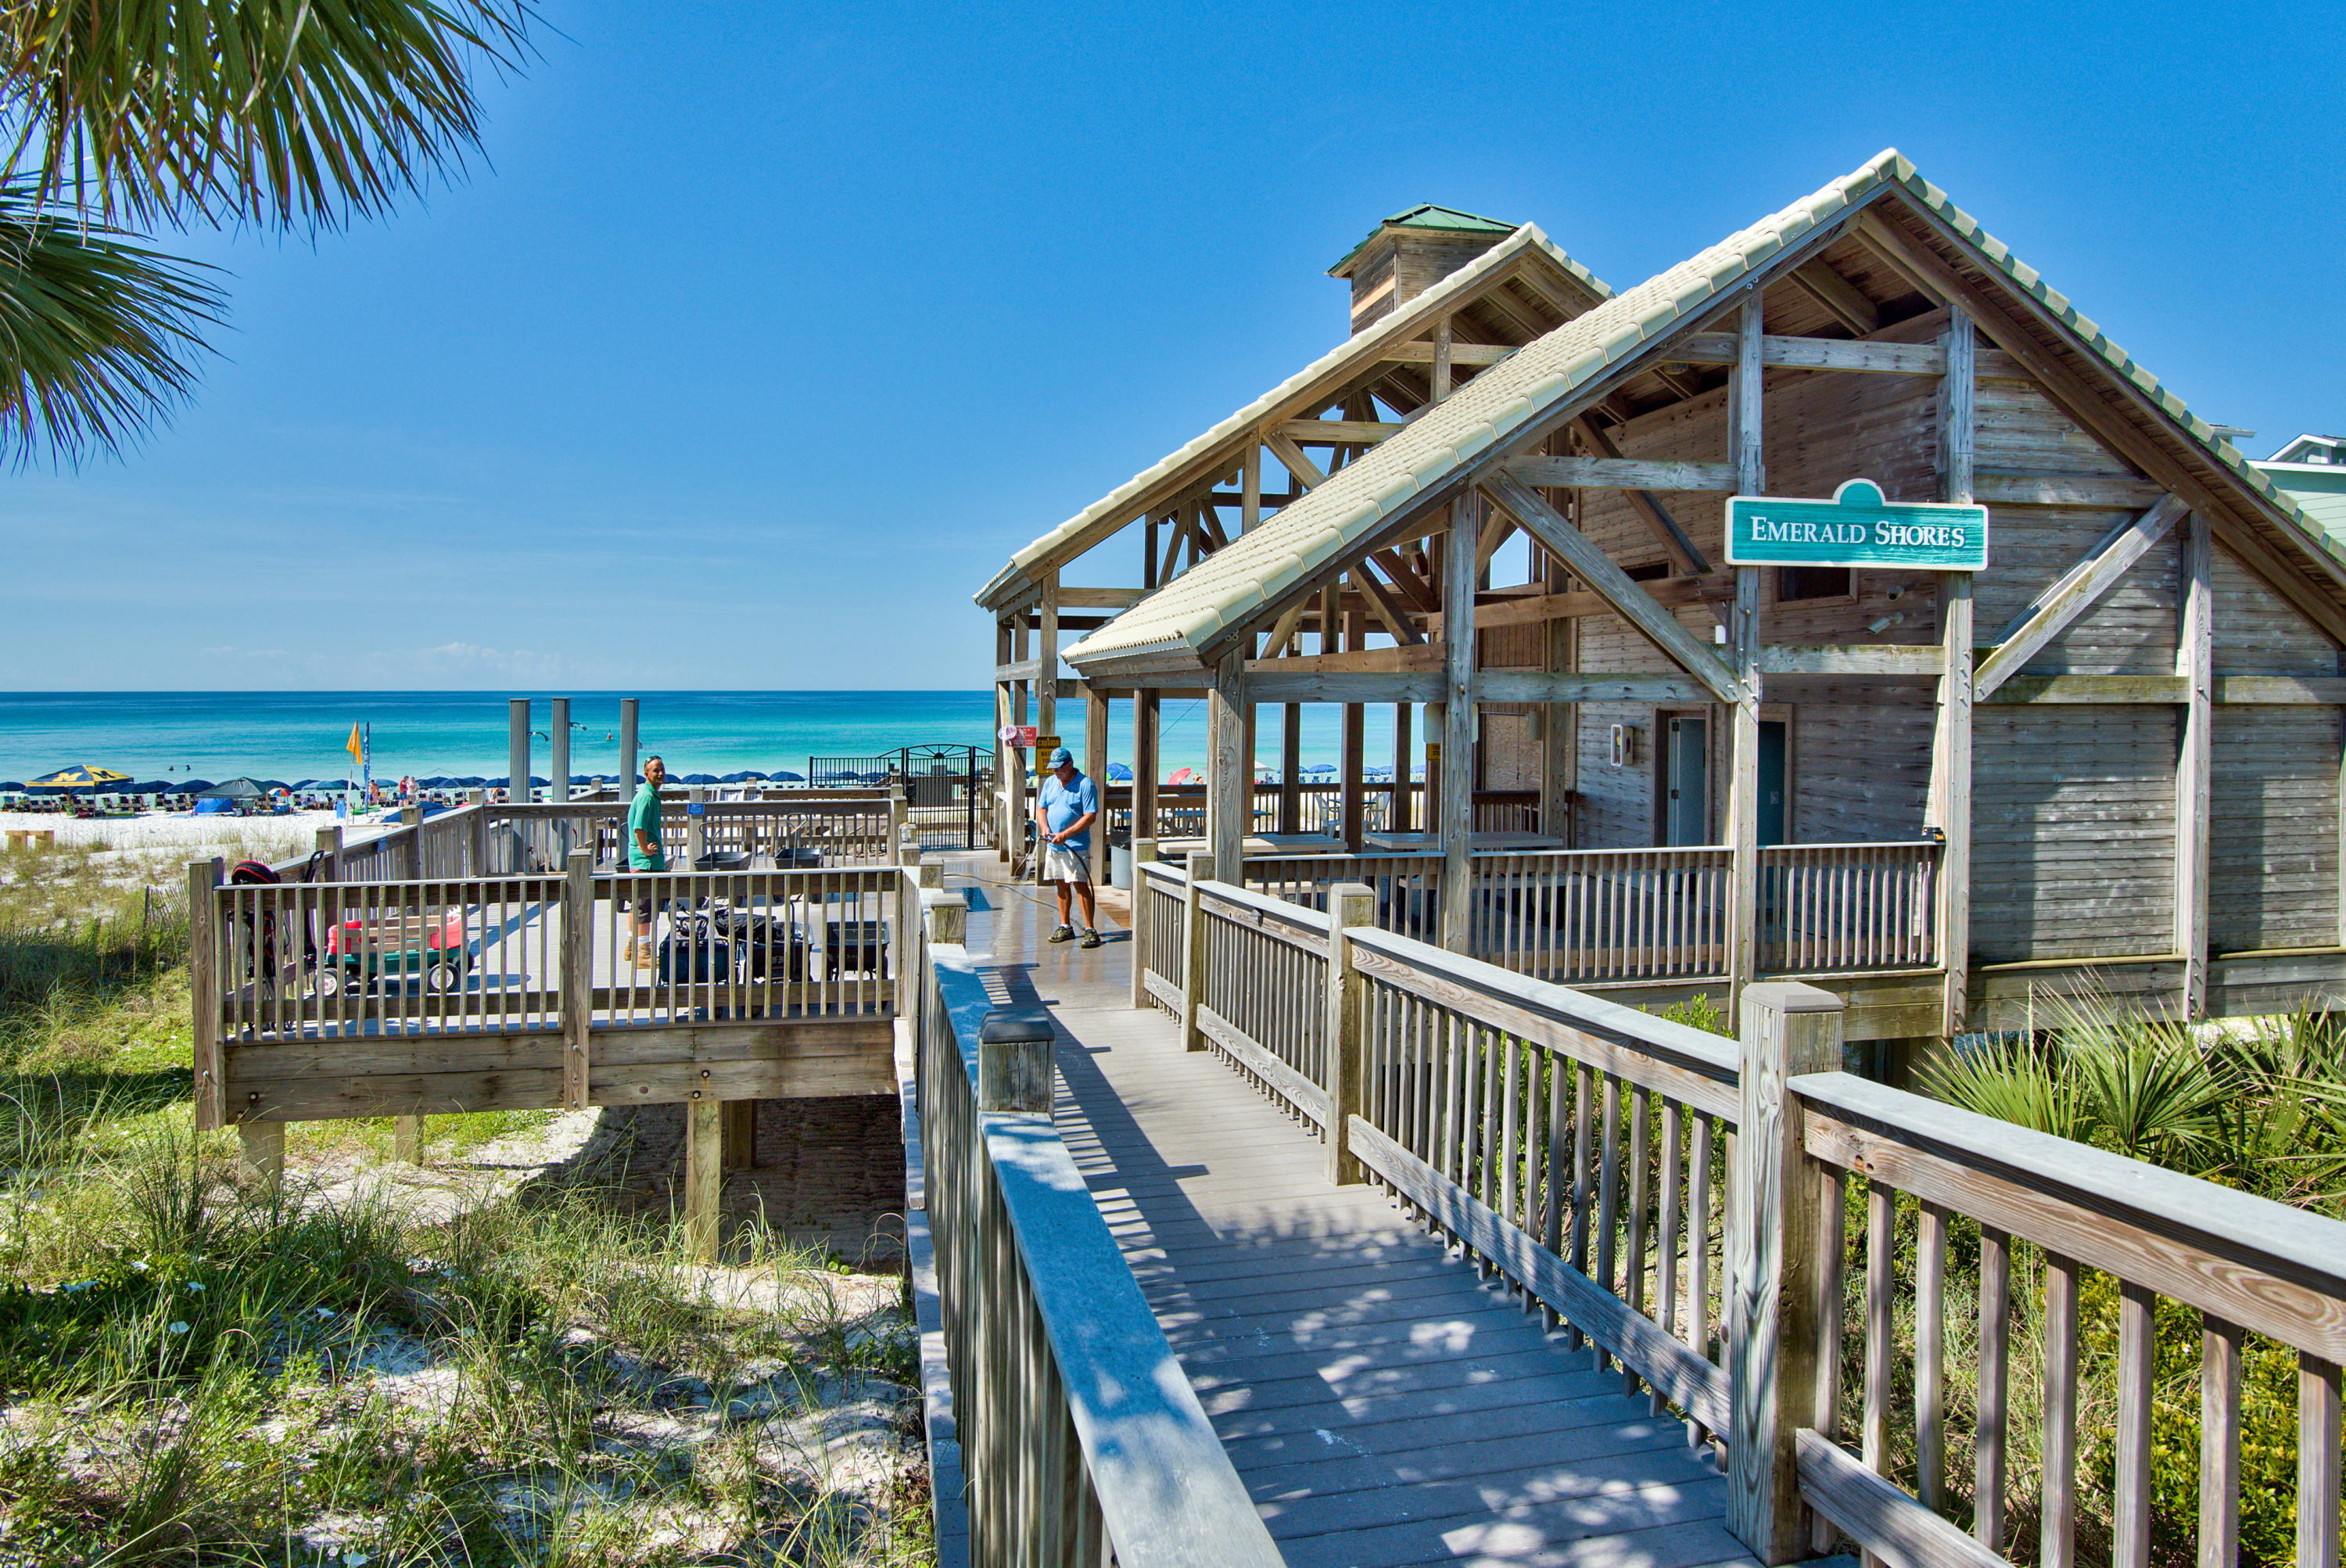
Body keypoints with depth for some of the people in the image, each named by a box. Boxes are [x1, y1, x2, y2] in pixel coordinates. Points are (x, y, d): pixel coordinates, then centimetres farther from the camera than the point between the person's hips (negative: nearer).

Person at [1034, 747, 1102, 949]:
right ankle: (1065, 927, 20)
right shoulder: (1050, 782, 12)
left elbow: (1090, 817, -14)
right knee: (1061, 885, 11)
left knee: (1080, 885, -10)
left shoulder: (1085, 785, -9)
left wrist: (1065, 835, -19)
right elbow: (1041, 808, 15)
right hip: (1053, 846, 6)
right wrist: (1045, 828, -6)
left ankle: (1090, 930, -7)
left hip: (1076, 846, -6)